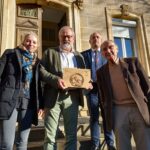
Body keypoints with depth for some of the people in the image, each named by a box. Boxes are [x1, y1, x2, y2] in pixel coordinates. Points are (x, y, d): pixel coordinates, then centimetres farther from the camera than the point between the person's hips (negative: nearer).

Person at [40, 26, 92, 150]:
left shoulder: (79, 56, 19)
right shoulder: (50, 52, 10)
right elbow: (41, 70, -2)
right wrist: (55, 79, -18)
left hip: (72, 98, 3)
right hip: (53, 97, -2)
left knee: (72, 135, 10)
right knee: (50, 135, 2)